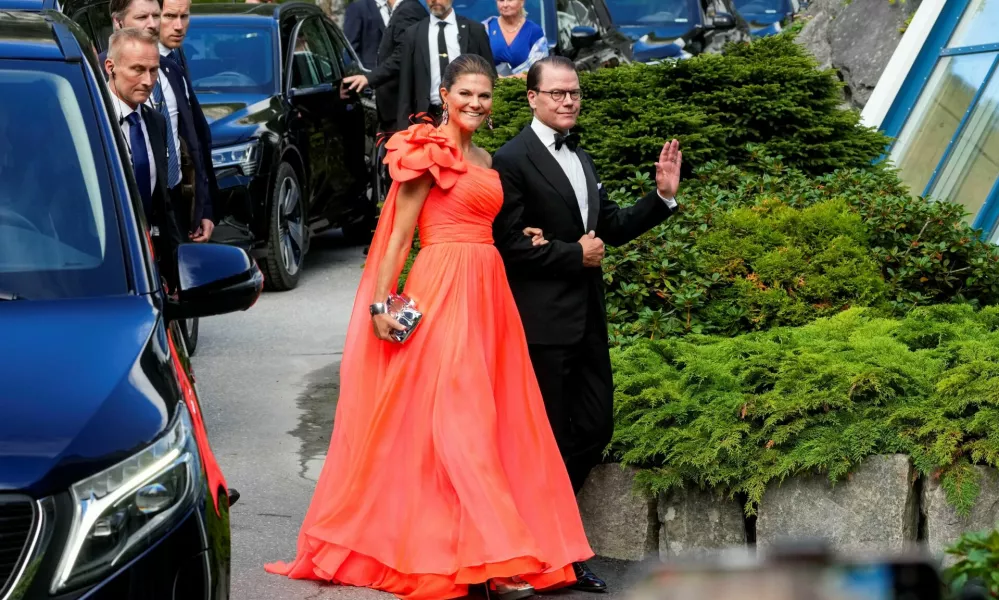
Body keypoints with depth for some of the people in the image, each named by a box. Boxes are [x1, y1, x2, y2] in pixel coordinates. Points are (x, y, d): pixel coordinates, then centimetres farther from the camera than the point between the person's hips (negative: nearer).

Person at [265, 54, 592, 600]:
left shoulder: (482, 160, 19)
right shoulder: (430, 151, -5)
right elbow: (399, 233, -8)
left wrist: (521, 239, 7)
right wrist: (380, 303, -13)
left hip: (486, 292, 9)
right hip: (442, 289, -9)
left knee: (493, 417, 7)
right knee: (457, 418, -9)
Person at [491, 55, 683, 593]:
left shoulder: (581, 158, 15)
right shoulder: (513, 160, -11)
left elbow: (612, 227, 18)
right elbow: (509, 245, -17)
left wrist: (662, 196, 6)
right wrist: (575, 254, -13)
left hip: (587, 317, 8)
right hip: (544, 322, -8)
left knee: (595, 428, 10)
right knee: (551, 437, 0)